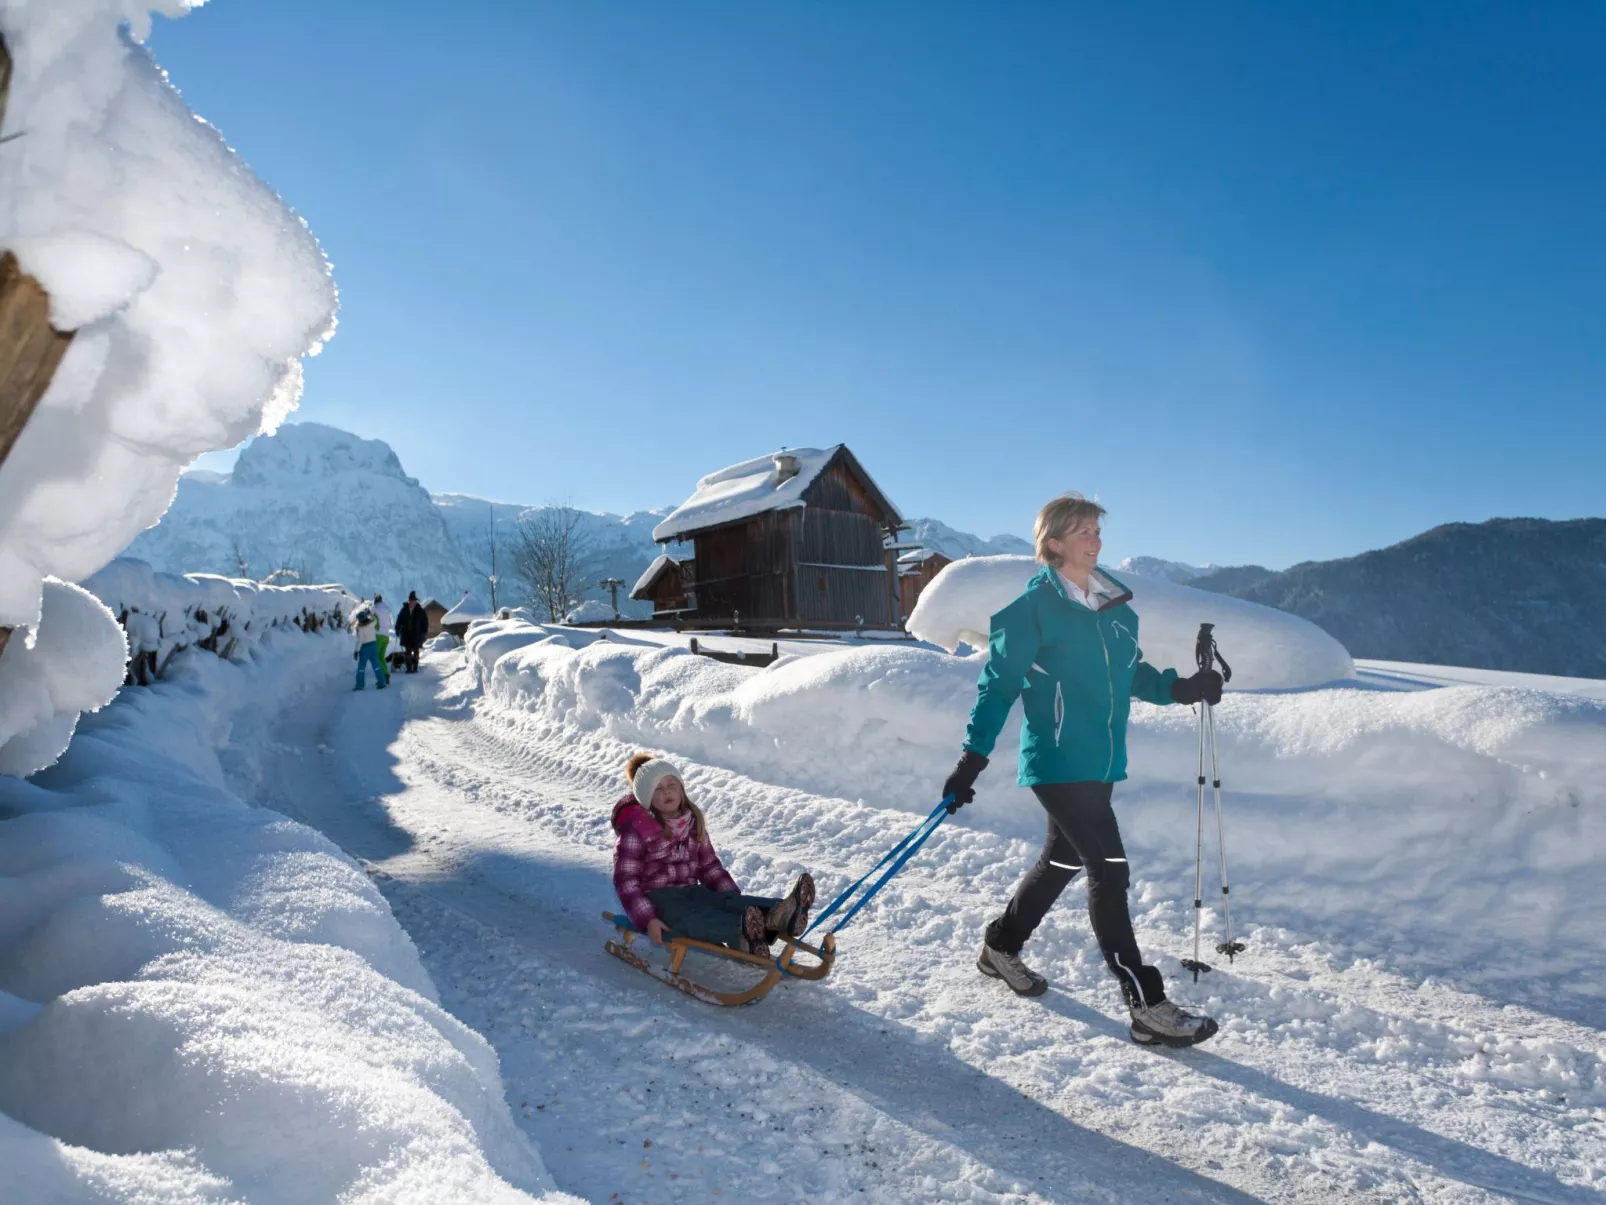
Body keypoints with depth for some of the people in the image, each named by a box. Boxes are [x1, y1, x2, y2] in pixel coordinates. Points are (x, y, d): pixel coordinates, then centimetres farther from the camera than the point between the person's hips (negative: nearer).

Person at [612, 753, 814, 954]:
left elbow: (709, 865, 16)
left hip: (690, 891, 6)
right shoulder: (636, 829, -10)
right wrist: (647, 919, -26)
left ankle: (777, 916, -57)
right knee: (692, 916, -38)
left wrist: (734, 897, 4)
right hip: (655, 898, -6)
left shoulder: (692, 821, 10)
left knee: (728, 901, -27)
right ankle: (741, 933, -69)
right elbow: (625, 880, -13)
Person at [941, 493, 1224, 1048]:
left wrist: (1181, 687, 0)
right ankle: (1148, 1007, 4)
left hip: (1100, 761, 8)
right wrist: (972, 758, -13)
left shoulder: (1116, 602, 10)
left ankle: (1001, 948, 38)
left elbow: (1131, 673, 19)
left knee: (1063, 861, 18)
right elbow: (999, 683, -10)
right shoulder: (1034, 606, -11)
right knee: (1109, 871, -8)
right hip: (1058, 762, -8)